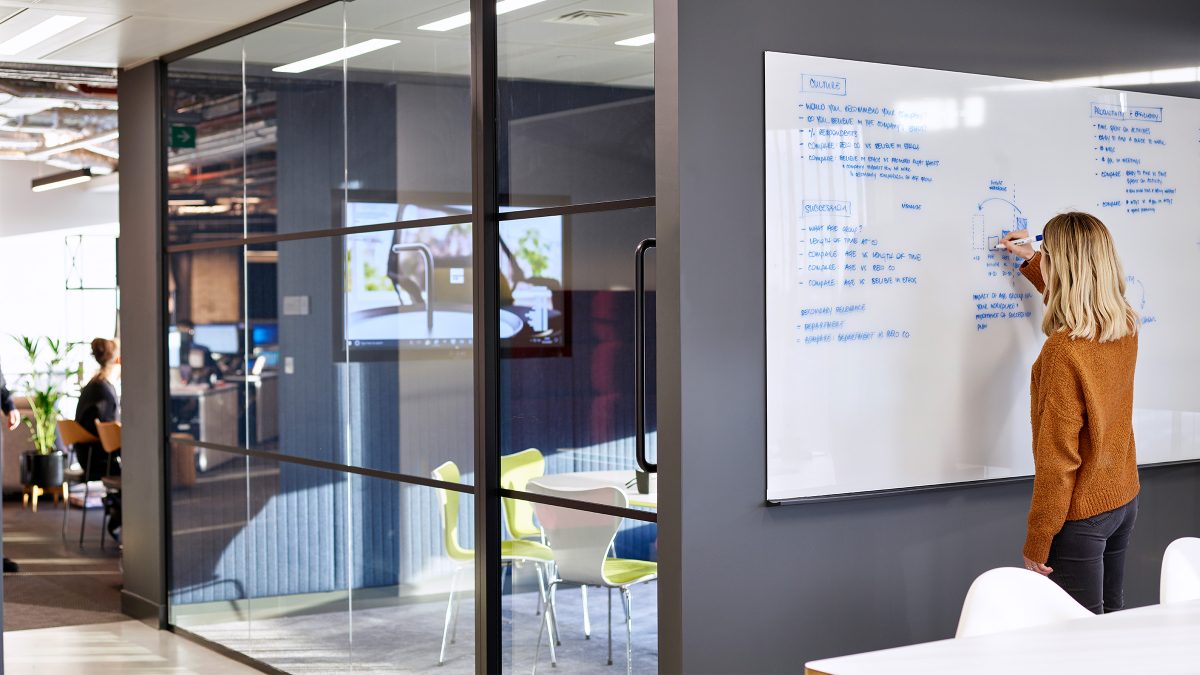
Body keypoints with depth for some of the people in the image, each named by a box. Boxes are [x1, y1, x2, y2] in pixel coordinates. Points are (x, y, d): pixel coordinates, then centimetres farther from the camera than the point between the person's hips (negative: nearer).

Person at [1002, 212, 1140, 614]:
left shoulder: (1064, 350, -25)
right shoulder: (1126, 330, -2)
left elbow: (1058, 459, -22)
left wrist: (1037, 542, -15)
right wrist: (1031, 263, 32)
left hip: (1081, 516, -8)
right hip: (1124, 500, 8)